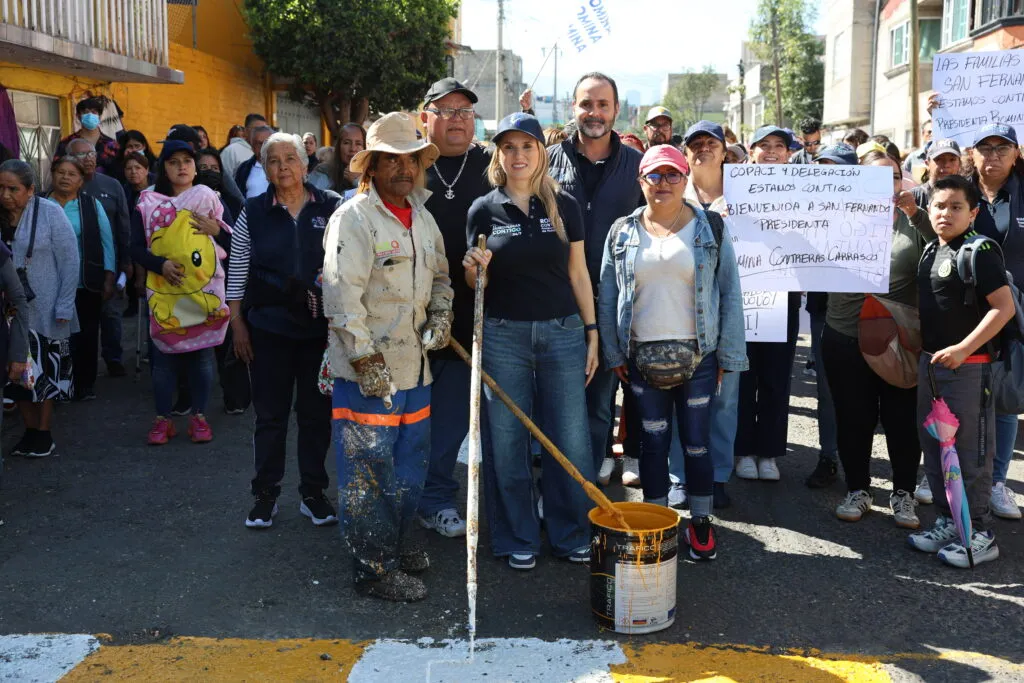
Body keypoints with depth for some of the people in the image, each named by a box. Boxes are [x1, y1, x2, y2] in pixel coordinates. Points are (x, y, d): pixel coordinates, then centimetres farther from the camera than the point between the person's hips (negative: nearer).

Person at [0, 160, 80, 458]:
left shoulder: (50, 212, -10)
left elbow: (70, 261, -9)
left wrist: (64, 308, -13)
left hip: (46, 310, -4)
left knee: (46, 372, 6)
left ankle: (44, 434, 18)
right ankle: (30, 431, 23)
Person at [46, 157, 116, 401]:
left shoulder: (91, 204, 2)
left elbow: (106, 242, 3)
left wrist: (109, 280, -2)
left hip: (86, 285, 0)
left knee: (86, 335, 6)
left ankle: (85, 385, 18)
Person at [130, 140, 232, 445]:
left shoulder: (209, 199, 8)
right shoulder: (148, 203, 6)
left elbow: (234, 245, 6)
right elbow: (136, 248, 2)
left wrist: (217, 230, -13)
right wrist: (161, 264, -15)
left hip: (204, 291, 0)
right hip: (164, 292, 0)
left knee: (202, 354, 4)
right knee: (164, 355, 2)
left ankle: (198, 416, 16)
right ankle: (162, 419, 14)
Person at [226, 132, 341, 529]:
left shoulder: (331, 207, 0)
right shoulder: (254, 213, 1)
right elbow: (237, 271, 5)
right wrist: (237, 323, 2)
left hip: (321, 328, 0)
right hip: (268, 328, 0)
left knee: (317, 413, 9)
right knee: (270, 414, 7)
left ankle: (313, 494, 22)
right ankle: (265, 495, 19)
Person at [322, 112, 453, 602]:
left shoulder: (422, 217, 13)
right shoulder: (354, 218, -12)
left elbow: (440, 276, 25)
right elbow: (342, 295, -18)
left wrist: (440, 313, 5)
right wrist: (366, 360, -20)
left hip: (414, 366, 8)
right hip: (367, 373, -8)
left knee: (410, 464, 19)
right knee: (369, 470, 1)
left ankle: (399, 544, 37)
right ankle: (374, 569, 13)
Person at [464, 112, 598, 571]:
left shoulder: (564, 206, 4)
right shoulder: (483, 210, 2)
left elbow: (578, 274, 7)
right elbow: (475, 283, 8)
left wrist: (591, 332, 4)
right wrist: (474, 268, -14)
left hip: (562, 331, 0)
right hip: (503, 335, 0)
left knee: (570, 440, 2)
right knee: (507, 442, 5)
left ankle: (571, 535, 20)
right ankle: (517, 539, 20)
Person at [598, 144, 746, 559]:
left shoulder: (710, 228, 2)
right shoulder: (623, 232, 6)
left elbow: (729, 293, 1)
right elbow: (607, 297, 8)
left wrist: (728, 354, -3)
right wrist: (613, 353, 3)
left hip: (697, 355, -1)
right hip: (643, 358, 1)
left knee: (697, 442, 5)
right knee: (653, 442, 8)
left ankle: (700, 524, 22)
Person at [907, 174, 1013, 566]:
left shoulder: (978, 251, -14)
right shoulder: (930, 251, 10)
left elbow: (1004, 307, -19)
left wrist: (963, 349, -22)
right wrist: (922, 350, 13)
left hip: (968, 365, -9)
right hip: (930, 362, 9)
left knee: (971, 451, -1)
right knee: (934, 446, 15)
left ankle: (978, 534, 10)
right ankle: (948, 522, 28)